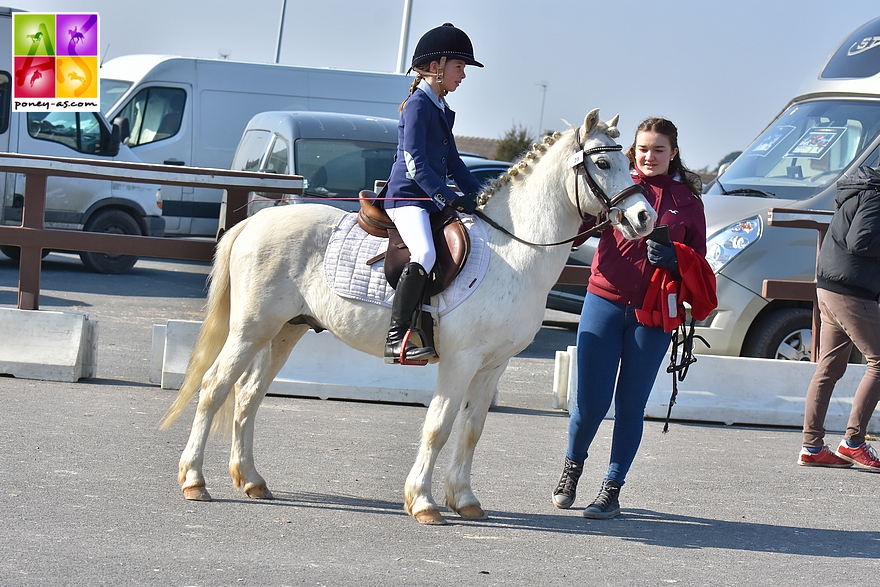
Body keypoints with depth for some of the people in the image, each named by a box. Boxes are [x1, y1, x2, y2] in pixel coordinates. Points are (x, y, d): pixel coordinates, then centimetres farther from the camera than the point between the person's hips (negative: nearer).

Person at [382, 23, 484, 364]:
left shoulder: (442, 109, 20)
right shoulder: (418, 105, -9)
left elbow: (452, 162, 26)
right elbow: (415, 164, -17)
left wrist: (480, 196, 14)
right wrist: (452, 199, -21)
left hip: (434, 198, 10)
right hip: (408, 196, -10)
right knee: (424, 253, -32)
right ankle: (396, 339, -33)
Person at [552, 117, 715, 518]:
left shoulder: (687, 200, 7)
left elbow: (698, 261, 10)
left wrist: (674, 258, -12)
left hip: (653, 315, 1)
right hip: (605, 302, -1)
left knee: (631, 405, 5)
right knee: (591, 402, 0)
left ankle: (612, 488, 17)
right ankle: (572, 466, 28)